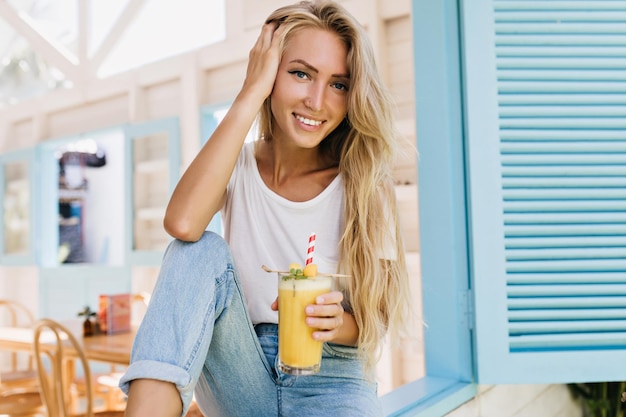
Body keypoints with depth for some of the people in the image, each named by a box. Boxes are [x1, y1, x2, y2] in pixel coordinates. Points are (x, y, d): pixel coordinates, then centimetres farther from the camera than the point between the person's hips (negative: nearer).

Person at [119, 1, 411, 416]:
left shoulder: (363, 187, -5)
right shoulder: (237, 167, -3)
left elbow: (377, 318, -2)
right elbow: (182, 223, -27)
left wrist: (340, 323, -27)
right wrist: (250, 94, -20)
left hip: (331, 383, 0)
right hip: (241, 378, 1)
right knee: (202, 250, -24)